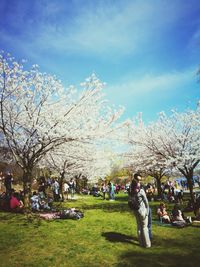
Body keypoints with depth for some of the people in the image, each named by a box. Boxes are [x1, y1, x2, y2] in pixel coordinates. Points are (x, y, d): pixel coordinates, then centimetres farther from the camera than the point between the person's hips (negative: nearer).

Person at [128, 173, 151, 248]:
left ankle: (141, 242, 27)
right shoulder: (141, 190, -20)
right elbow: (146, 201, -13)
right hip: (142, 210, -5)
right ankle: (147, 244, 16)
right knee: (144, 227, 7)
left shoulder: (130, 191, -5)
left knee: (139, 226, 17)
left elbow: (130, 201, 0)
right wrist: (147, 211, -2)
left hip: (135, 210, 5)